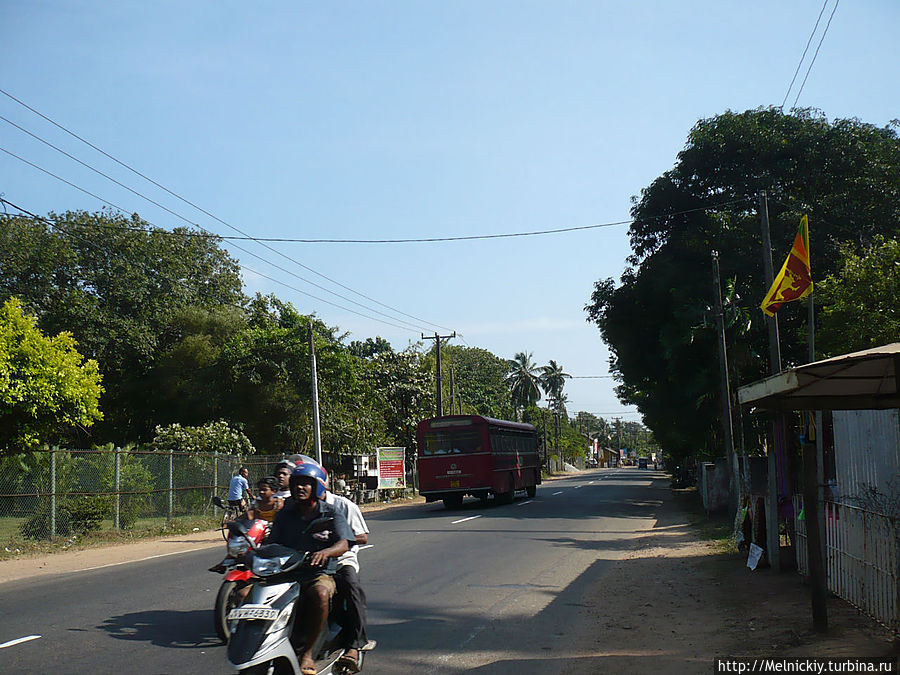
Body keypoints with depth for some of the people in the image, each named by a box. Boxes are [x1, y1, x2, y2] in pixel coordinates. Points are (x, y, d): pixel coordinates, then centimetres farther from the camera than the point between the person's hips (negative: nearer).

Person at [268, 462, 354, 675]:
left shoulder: (332, 515, 3)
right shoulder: (285, 515, 15)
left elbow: (344, 544, -11)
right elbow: (273, 544, 12)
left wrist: (325, 552, -34)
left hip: (320, 573, -3)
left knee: (320, 593, -39)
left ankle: (308, 652, -24)